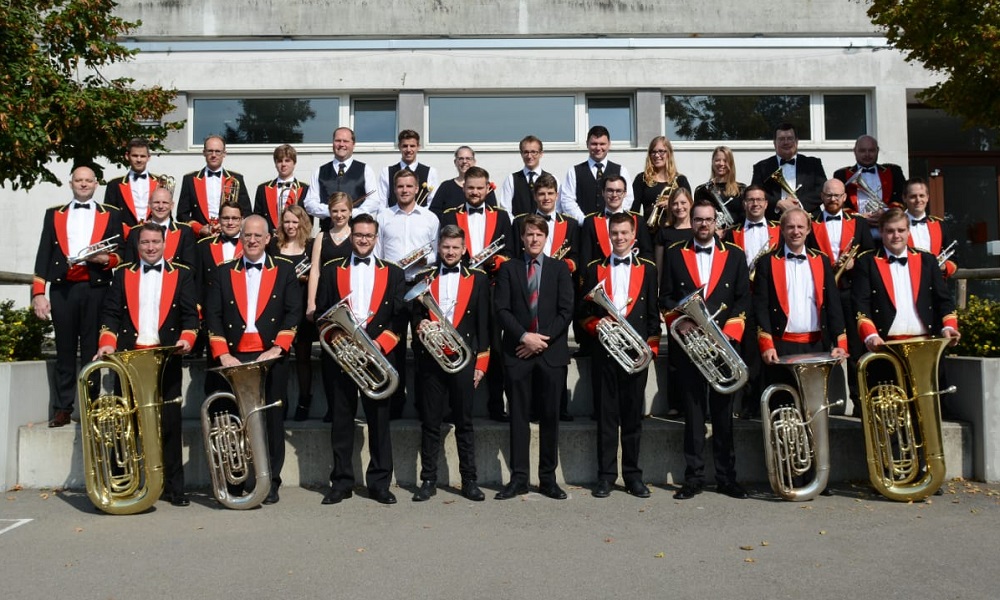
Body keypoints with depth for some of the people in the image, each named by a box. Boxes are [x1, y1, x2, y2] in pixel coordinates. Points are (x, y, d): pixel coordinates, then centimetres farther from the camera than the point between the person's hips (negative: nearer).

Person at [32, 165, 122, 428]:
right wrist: (38, 293, -1)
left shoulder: (111, 215, 11)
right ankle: (62, 409, 9)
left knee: (93, 350, 2)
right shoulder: (54, 214, 14)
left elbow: (120, 254, 8)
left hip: (95, 289, -1)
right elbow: (44, 255, 7)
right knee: (64, 351, 4)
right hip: (62, 289, 1)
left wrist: (105, 259, -14)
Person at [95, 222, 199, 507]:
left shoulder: (182, 274, 9)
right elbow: (111, 312, 8)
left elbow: (191, 314, 3)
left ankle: (173, 486, 7)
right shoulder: (123, 274, 13)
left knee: (170, 421, 0)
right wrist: (107, 342, -7)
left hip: (167, 358, -1)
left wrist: (187, 338, -14)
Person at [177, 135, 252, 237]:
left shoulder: (236, 180, 10)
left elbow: (246, 213, 8)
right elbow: (182, 214, 9)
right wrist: (199, 229, -7)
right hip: (200, 238, 0)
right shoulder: (190, 179, 11)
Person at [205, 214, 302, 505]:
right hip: (234, 358, 1)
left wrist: (277, 348, -10)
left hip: (271, 356, -1)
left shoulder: (285, 270, 9)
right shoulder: (224, 272, 13)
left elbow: (294, 312, 1)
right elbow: (213, 315, 7)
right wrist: (222, 353, -5)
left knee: (272, 420, 1)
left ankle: (270, 482, 8)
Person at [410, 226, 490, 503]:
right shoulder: (425, 278, 12)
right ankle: (428, 480, 14)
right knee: (430, 422, 5)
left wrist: (481, 362, -2)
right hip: (431, 359, 1)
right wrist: (420, 325, -11)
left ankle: (469, 480, 13)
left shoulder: (478, 279, 7)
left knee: (464, 422, 5)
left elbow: (483, 323, 4)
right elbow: (416, 315, 13)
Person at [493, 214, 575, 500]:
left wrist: (543, 340, -9)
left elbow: (566, 310, 0)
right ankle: (518, 478, 10)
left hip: (552, 352, 0)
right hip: (517, 351, 0)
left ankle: (548, 478, 14)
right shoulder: (508, 268, 8)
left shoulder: (560, 268, 9)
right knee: (519, 416, 3)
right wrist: (524, 336, -13)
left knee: (550, 416, 5)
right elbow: (501, 308, -1)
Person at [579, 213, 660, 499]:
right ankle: (606, 475, 12)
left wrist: (651, 347, -1)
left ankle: (632, 474, 16)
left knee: (633, 414, 5)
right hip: (605, 352, 0)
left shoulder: (648, 269, 9)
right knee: (606, 414, 3)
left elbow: (653, 313, 6)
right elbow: (585, 311, 10)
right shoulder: (595, 269, 10)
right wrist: (596, 324, -10)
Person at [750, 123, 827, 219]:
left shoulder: (813, 164, 17)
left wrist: (800, 204, -9)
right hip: (774, 221, 0)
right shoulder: (762, 167, 14)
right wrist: (778, 203, -12)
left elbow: (823, 190, 7)